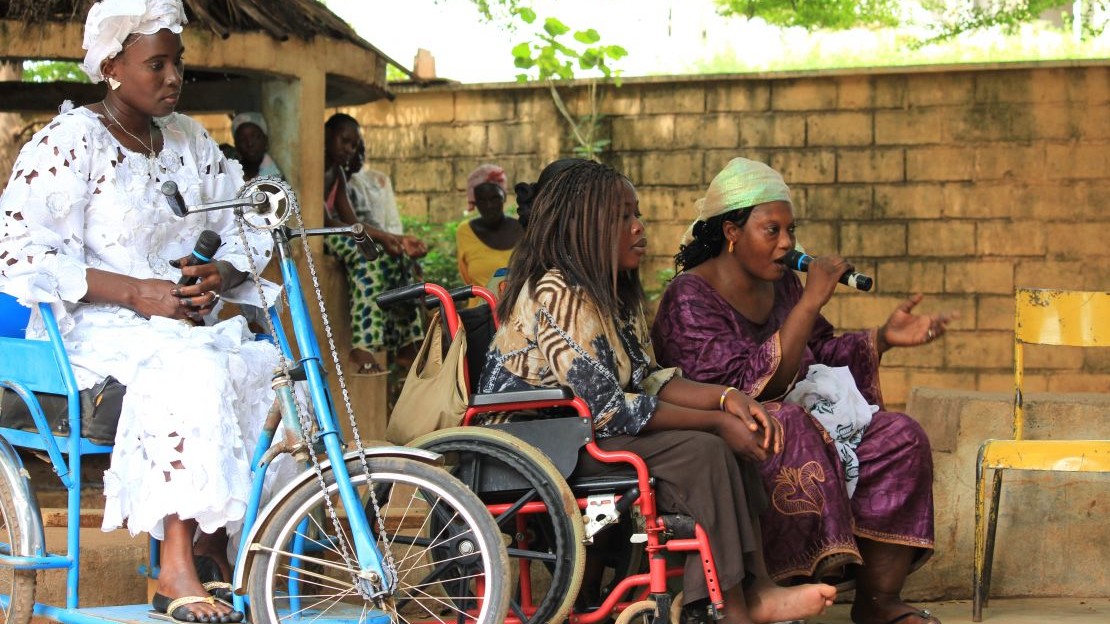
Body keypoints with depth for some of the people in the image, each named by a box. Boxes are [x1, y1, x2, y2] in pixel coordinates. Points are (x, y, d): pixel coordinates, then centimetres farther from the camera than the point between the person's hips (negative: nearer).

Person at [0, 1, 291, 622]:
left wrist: (219, 275, -9)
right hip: (94, 333, -6)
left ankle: (212, 544, -11)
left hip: (183, 326, 6)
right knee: (190, 369, -36)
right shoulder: (67, 143, -7)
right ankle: (176, 573, -35)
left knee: (272, 369, -22)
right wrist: (136, 293, -22)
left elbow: (246, 232, 16)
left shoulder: (191, 140, 14)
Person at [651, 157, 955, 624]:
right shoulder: (690, 299, -15)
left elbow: (820, 352, 24)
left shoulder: (783, 284, 11)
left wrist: (885, 338, 6)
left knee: (901, 438, -8)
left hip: (801, 420, 8)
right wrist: (811, 302, -26)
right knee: (791, 432, -37)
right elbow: (749, 384, -25)